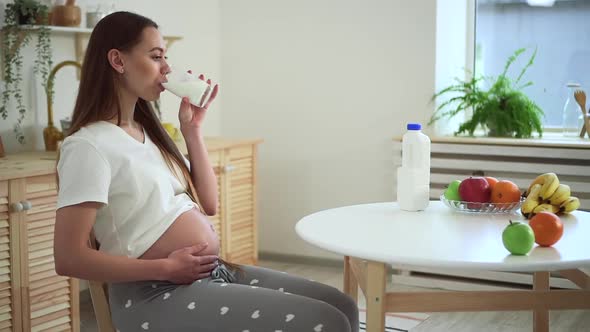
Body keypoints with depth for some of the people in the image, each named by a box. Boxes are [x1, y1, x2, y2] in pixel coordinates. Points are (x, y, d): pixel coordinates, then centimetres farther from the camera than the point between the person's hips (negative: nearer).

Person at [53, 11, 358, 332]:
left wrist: (192, 129, 8)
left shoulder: (147, 131, 16)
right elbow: (69, 259, -17)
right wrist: (167, 268, -17)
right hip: (157, 293, -9)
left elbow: (208, 205, 14)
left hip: (213, 272, 9)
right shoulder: (89, 145, -11)